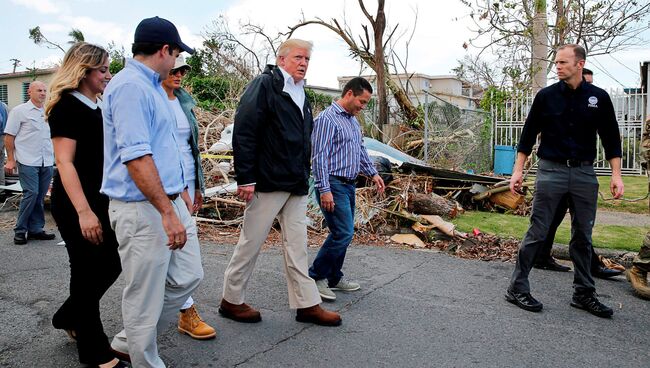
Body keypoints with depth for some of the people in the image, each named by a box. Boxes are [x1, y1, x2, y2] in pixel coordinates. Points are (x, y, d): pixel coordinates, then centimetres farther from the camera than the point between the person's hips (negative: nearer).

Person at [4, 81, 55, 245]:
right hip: (28, 162, -5)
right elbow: (9, 136, -1)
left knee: (40, 197, 8)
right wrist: (10, 160, -5)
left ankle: (35, 229, 16)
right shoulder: (19, 111, 0)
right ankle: (20, 231, 2)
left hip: (47, 162, 5)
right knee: (31, 194, -11)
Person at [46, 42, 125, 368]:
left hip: (101, 199, 8)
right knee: (87, 272, 2)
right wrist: (83, 212, -25)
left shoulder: (98, 107, 12)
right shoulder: (66, 106, -13)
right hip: (75, 204, -8)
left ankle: (69, 317, 36)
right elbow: (64, 162, -19)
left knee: (112, 264, 13)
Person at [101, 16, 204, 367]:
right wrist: (168, 213, -24)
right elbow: (136, 157, -24)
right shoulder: (130, 86, -16)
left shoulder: (151, 85, 16)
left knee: (187, 277, 15)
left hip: (168, 202, 10)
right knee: (145, 297, 3)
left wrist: (179, 191, 25)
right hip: (143, 210, -10)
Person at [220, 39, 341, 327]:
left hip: (296, 184, 8)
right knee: (251, 243, 4)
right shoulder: (264, 85, -7)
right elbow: (243, 133, -15)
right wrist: (245, 178, -19)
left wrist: (304, 178, 18)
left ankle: (307, 304, 19)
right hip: (268, 182, -8)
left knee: (297, 246, 11)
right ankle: (231, 301, 20)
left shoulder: (301, 94, 17)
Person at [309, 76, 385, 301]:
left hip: (349, 185, 9)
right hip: (333, 184, -9)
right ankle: (315, 277, 2)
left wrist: (372, 173, 16)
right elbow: (319, 156, -18)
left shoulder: (353, 121, 17)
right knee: (343, 233, -11)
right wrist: (324, 190, -22)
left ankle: (333, 279, 23)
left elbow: (361, 150, 27)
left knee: (342, 234, 12)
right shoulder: (327, 119, -12)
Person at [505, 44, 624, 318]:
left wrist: (616, 175, 1)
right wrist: (518, 170, -1)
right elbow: (528, 135, 4)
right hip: (551, 172, -2)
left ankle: (584, 294, 21)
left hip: (584, 174, 2)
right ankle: (517, 289, 5)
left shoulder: (598, 98, 6)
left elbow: (611, 139, 9)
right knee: (537, 233, -3)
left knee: (583, 236, 9)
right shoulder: (546, 96, 2)